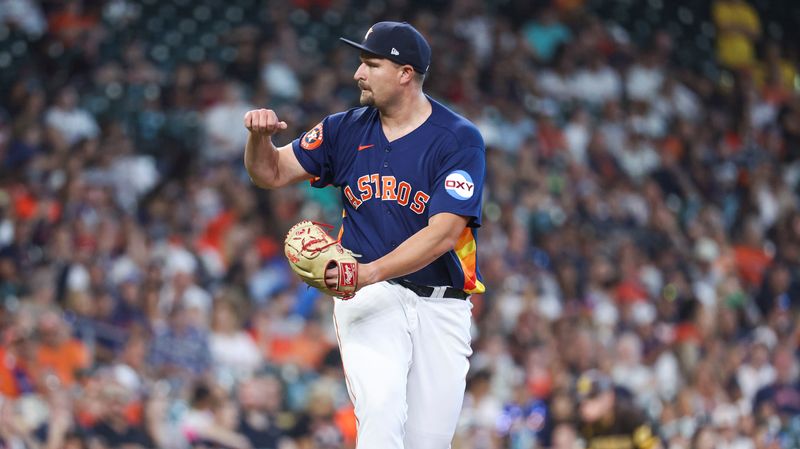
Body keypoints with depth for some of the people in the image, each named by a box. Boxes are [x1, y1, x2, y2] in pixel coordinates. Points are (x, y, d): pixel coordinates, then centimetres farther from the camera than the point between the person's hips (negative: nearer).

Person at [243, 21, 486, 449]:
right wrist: (260, 136, -11)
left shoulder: (459, 140, -8)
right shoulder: (347, 130, 6)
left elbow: (443, 234, -17)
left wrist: (372, 272, -29)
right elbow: (271, 173, 12)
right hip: (368, 300, 1)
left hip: (440, 305, -1)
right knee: (381, 407, -26)